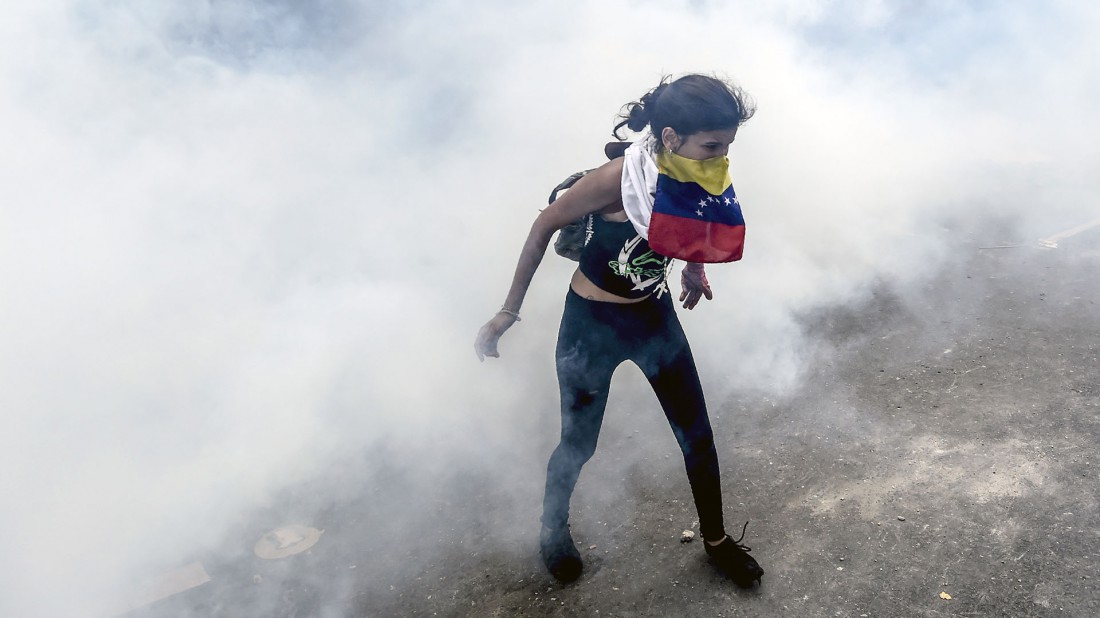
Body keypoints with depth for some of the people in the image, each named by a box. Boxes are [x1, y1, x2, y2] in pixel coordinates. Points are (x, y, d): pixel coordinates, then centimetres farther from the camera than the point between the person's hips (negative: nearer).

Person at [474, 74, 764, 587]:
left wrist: (695, 268, 22)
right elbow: (544, 226, -17)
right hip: (592, 326, -5)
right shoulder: (617, 178, -31)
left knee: (698, 436, 13)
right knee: (579, 444, 14)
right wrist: (508, 313, -10)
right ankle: (553, 528, 45)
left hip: (656, 317, 5)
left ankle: (716, 540, 38)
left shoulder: (699, 174, -15)